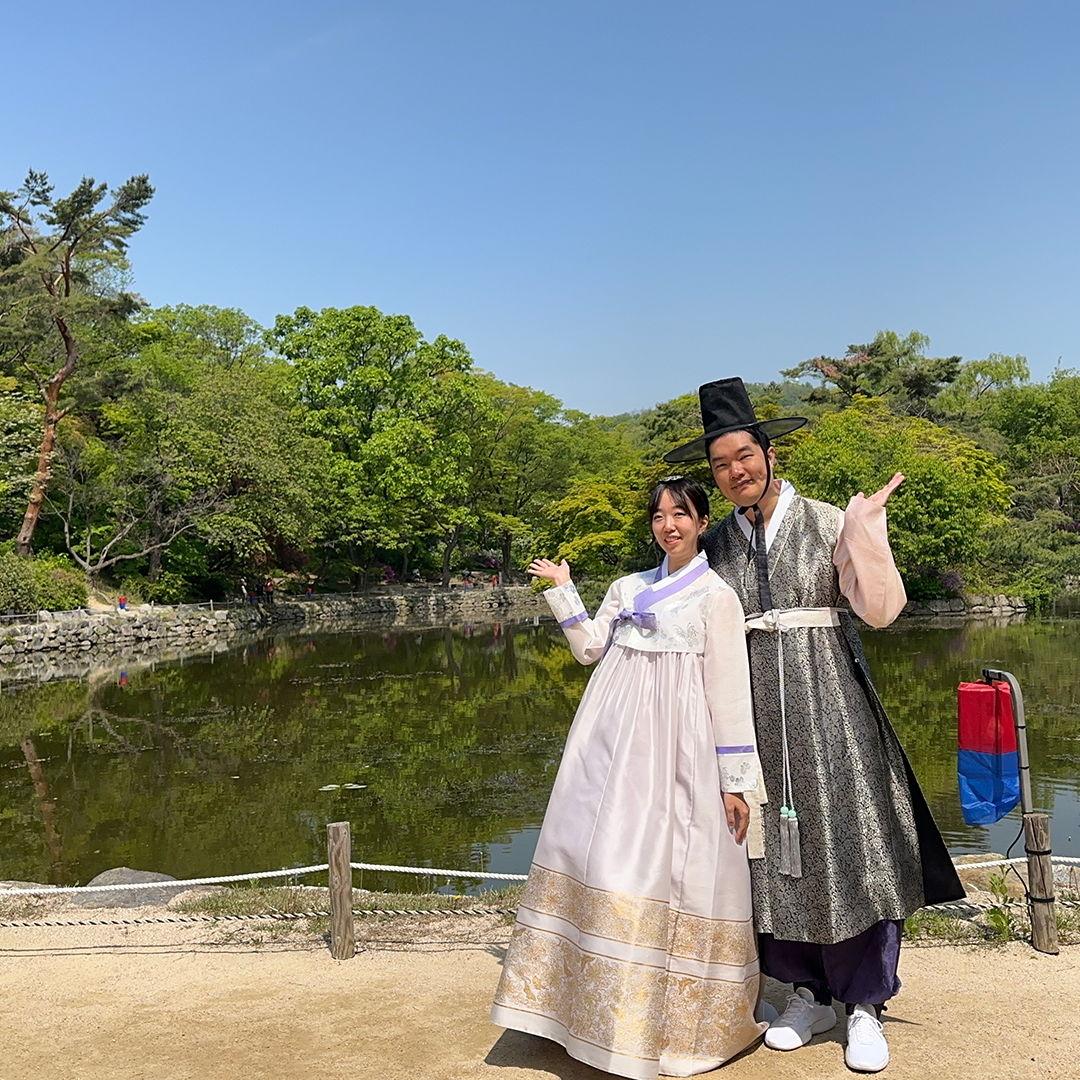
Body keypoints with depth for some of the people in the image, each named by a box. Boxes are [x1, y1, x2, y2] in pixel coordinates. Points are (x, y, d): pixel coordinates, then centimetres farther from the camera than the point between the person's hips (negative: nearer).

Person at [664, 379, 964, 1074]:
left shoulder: (827, 523, -1)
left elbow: (881, 608, -10)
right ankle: (809, 992, 24)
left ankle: (865, 1006, 15)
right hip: (753, 713, 3)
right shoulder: (714, 545, 7)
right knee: (772, 852, 7)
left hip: (828, 706, -3)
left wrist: (866, 525, -17)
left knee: (846, 847, 0)